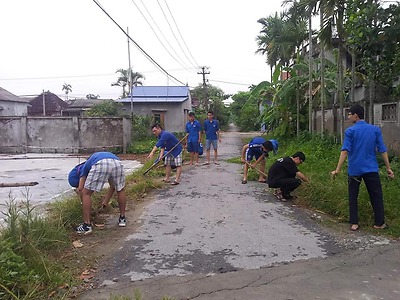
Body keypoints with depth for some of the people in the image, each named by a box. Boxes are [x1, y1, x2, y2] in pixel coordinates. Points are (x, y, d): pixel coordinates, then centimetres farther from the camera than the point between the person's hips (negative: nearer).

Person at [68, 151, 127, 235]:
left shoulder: (86, 165, 36)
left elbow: (80, 189, 25)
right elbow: (113, 186, 47)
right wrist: (105, 203, 55)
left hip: (100, 165, -4)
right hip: (117, 163, 4)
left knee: (86, 194, 15)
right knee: (120, 190, 30)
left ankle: (87, 225, 15)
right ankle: (122, 218, 37)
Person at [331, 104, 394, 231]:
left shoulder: (350, 131, -7)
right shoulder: (375, 129, 2)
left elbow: (345, 151, -14)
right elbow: (382, 150, 3)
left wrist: (338, 169, -14)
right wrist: (388, 168, 9)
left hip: (354, 169, -2)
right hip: (371, 169, 2)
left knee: (353, 197, 9)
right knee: (376, 196, 13)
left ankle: (354, 223, 10)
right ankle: (379, 223, 18)